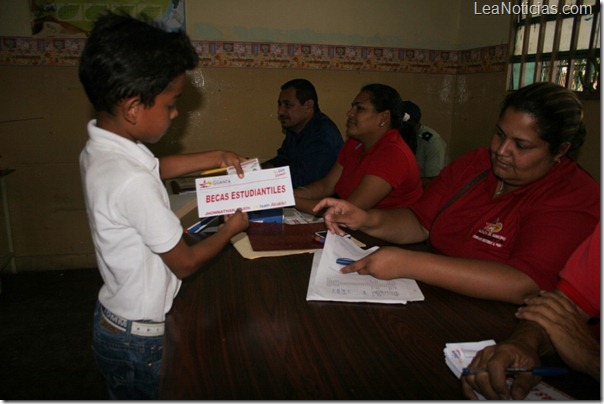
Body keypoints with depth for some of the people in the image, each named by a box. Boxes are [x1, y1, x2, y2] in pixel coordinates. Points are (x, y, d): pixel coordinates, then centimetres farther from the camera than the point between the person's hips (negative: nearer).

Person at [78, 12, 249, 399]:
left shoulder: (100, 148, -6)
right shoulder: (132, 181, -34)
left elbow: (156, 167, 16)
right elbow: (185, 263, -22)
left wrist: (216, 157, 11)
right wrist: (231, 228, -5)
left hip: (116, 319, 8)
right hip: (139, 341, -7)